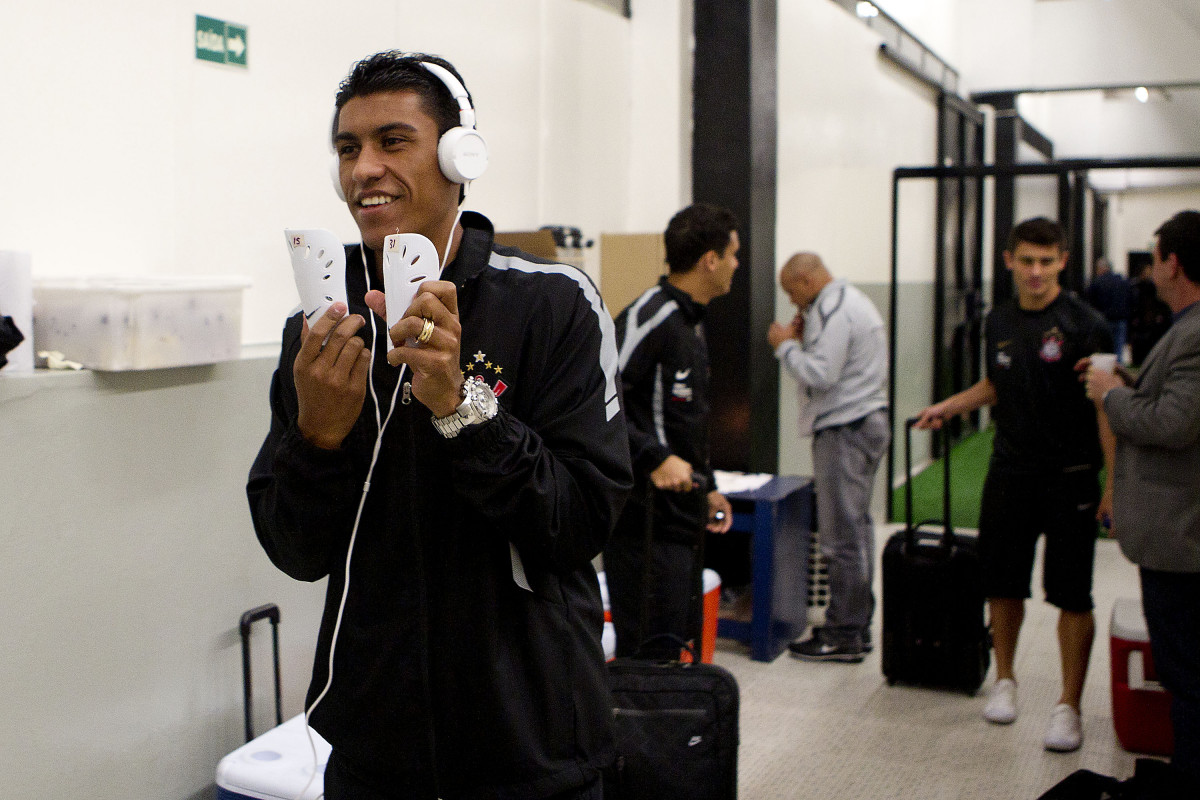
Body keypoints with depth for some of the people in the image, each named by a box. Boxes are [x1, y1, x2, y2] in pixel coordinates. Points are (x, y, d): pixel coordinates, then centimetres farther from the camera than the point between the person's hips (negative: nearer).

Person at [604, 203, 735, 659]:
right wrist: (655, 459, -28)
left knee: (678, 643, 17)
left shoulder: (691, 321, 16)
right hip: (644, 517, -10)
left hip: (682, 514, 10)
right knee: (646, 655, -6)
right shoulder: (648, 317, -17)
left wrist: (707, 486, 23)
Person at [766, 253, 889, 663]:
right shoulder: (852, 301, 19)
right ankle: (856, 626, 23)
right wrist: (804, 337, 8)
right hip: (866, 421, 11)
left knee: (842, 536, -6)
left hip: (845, 429, -11)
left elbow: (820, 374, -23)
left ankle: (843, 636, 0)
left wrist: (785, 344, -10)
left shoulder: (833, 310, -15)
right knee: (856, 528, 15)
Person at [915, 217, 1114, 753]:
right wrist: (949, 406, 12)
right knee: (1002, 585, 12)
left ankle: (1069, 704, 13)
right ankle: (1005, 679, 31)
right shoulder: (999, 321, 7)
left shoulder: (1083, 324, -11)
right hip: (1009, 472, 5)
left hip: (1069, 478, -5)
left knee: (1071, 594, 1)